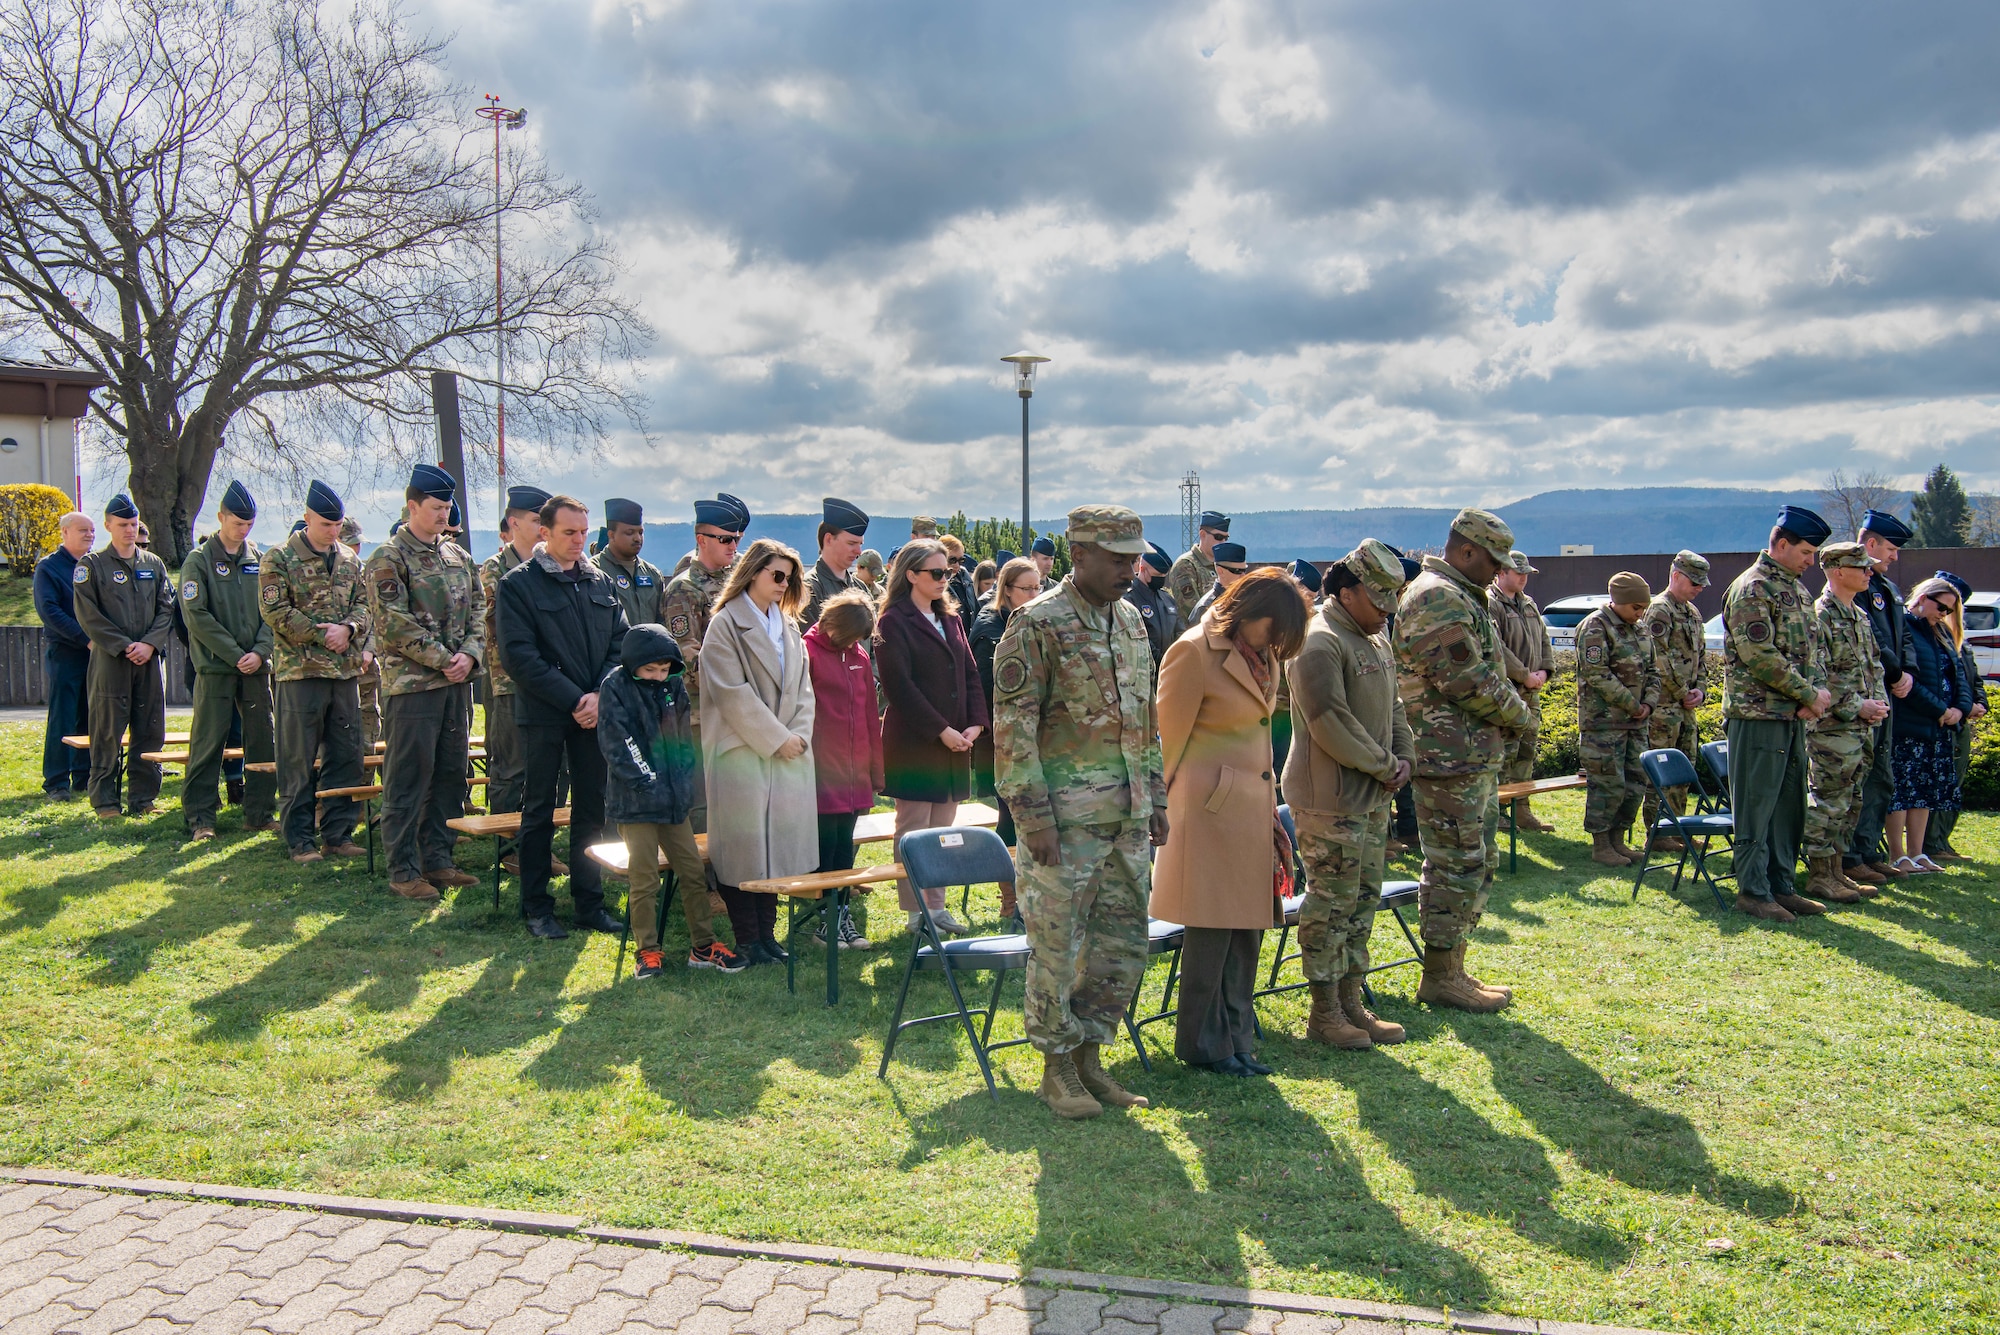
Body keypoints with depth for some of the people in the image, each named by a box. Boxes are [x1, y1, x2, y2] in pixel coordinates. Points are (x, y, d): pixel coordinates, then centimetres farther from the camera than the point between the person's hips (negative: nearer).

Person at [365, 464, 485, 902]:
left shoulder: (458, 556, 15)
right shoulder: (389, 559, -6)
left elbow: (477, 610, 13)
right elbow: (394, 623, -14)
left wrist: (470, 654, -4)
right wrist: (441, 658, -14)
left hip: (457, 683, 7)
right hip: (411, 683, -7)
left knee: (450, 775, 11)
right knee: (407, 780, -2)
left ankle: (438, 859, 21)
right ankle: (403, 871, 4)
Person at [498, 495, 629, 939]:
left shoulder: (602, 583, 11)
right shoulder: (519, 584, -4)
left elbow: (621, 644, 8)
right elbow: (519, 656, -11)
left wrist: (600, 695, -9)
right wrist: (573, 700, -15)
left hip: (595, 711, 4)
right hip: (543, 714, -4)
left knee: (592, 808, 8)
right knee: (539, 810, 5)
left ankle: (589, 903, 18)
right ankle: (537, 907, 13)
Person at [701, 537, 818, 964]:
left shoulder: (787, 625, 14)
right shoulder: (726, 624, -6)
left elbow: (802, 687, 12)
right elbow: (733, 693, -12)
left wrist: (799, 735, -3)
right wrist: (776, 738, -11)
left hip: (788, 750, 6)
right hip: (741, 749, -6)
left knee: (778, 842, 8)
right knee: (743, 844, -1)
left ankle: (766, 932, 18)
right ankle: (747, 939, 8)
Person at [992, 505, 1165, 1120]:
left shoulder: (1131, 620, 12)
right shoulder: (1037, 625, -10)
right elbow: (1012, 726, -13)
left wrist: (1156, 798, 15)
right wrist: (1034, 817, -17)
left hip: (1128, 816, 7)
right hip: (1066, 816, -7)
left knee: (1124, 941, 11)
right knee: (1058, 945, 2)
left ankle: (1090, 1056, 25)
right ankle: (1057, 1068, 16)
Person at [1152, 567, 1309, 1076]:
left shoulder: (1264, 656, 12)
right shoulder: (1195, 652, -14)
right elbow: (1169, 739, -10)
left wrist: (1270, 814, 18)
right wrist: (1159, 812, -6)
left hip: (1252, 808, 8)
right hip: (1210, 806, -8)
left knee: (1247, 929, 10)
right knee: (1211, 930, 0)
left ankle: (1235, 1040, 21)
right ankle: (1203, 1046, 13)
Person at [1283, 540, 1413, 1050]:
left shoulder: (1376, 640, 15)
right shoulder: (1320, 643, -17)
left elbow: (1393, 707, 22)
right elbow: (1332, 725, -22)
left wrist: (1404, 757, 5)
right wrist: (1383, 766, -13)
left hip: (1373, 797, 10)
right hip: (1330, 798, -10)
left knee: (1363, 899, 14)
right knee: (1331, 903, -2)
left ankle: (1351, 1002, 25)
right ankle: (1324, 1012, 9)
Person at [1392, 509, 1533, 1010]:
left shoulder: (1461, 598, 20)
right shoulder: (1437, 597, -15)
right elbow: (1466, 679, -20)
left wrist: (1508, 712, 5)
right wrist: (1517, 712, -6)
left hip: (1476, 757, 11)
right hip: (1451, 758, -11)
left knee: (1478, 863, 15)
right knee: (1456, 865, -5)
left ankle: (1451, 969, 23)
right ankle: (1440, 978, 3)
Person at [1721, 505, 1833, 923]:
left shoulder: (1796, 589, 16)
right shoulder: (1752, 589, -12)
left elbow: (1808, 647, 16)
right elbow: (1760, 656, -19)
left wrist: (1816, 692, -2)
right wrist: (1810, 695, -14)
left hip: (1793, 716, 9)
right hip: (1758, 714, -9)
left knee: (1790, 804, 12)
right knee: (1756, 806, -2)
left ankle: (1780, 886, 21)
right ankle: (1753, 891, 4)